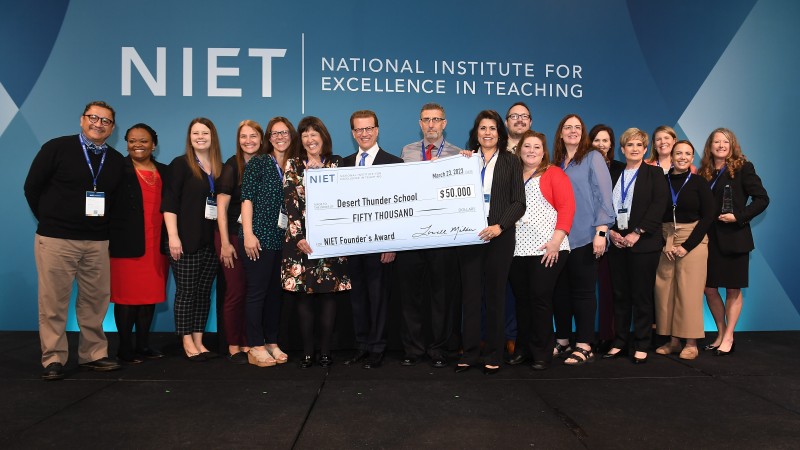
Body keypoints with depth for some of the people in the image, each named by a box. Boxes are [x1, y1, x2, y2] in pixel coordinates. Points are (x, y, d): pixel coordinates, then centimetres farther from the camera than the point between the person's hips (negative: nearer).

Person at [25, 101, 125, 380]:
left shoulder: (117, 161, 8)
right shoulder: (57, 148, -2)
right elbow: (32, 187, 2)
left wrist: (102, 225, 8)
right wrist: (48, 220, 6)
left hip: (97, 243, 4)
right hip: (55, 240, -3)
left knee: (96, 301, 7)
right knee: (54, 302, 2)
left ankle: (93, 355, 19)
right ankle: (53, 360, 12)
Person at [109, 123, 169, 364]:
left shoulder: (164, 171, 13)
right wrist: (111, 238, -10)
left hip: (156, 245, 4)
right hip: (126, 244, -4)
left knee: (150, 296, 8)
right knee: (127, 297, 1)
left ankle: (143, 344, 19)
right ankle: (125, 347, 11)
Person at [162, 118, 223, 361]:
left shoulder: (219, 168, 11)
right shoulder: (180, 164, -1)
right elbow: (169, 203, -7)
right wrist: (173, 236, -15)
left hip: (211, 241, 5)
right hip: (187, 240, -4)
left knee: (204, 291, 8)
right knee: (186, 291, 0)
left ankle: (199, 340, 17)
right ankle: (187, 342, 10)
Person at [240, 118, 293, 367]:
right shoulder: (258, 163, 0)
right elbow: (247, 198, -5)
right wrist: (248, 234, -13)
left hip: (283, 238, 5)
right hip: (260, 236, -5)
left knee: (276, 291, 10)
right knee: (257, 291, -2)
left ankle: (272, 342, 20)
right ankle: (255, 348, 6)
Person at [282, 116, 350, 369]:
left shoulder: (336, 163, 9)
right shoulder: (293, 165, 6)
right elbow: (291, 203, -2)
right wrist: (299, 237, -12)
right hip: (301, 238, 0)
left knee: (329, 295, 1)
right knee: (303, 296, 0)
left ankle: (325, 352, 10)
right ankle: (307, 352, 9)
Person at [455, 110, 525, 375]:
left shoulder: (511, 162, 7)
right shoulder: (466, 159, 10)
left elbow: (518, 203, 0)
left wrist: (499, 227, -13)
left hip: (499, 235, -1)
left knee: (495, 295, 4)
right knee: (470, 294, 3)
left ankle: (493, 355, 14)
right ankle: (469, 353, 12)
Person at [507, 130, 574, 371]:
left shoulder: (553, 173, 2)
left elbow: (567, 206, -6)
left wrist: (556, 240, -13)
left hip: (546, 250, -4)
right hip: (516, 249, 4)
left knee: (540, 299, -2)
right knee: (522, 300, 10)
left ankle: (542, 354, 9)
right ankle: (522, 348, 21)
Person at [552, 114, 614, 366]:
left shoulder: (593, 158, 0)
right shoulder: (556, 163, 14)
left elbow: (604, 194, -7)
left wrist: (601, 231, -15)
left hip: (584, 238, -5)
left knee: (583, 291, 0)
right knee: (560, 290, 8)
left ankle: (584, 347, 7)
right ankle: (562, 342, 19)